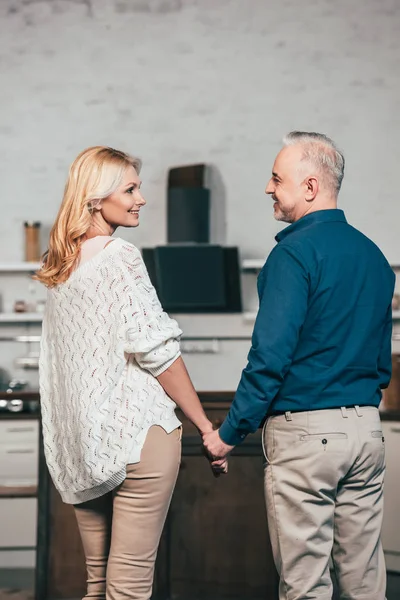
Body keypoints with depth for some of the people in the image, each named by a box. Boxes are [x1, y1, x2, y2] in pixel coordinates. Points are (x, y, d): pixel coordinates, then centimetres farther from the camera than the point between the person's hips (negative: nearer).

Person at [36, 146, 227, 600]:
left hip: (78, 441, 8)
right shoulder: (119, 257, -10)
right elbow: (153, 350, -14)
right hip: (134, 431, -8)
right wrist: (206, 426, -8)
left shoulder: (58, 266, 14)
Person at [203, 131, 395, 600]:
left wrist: (230, 433, -10)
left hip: (304, 431, -7)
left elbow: (270, 356, -18)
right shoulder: (372, 254, 11)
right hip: (366, 428, 8)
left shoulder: (295, 254, -13)